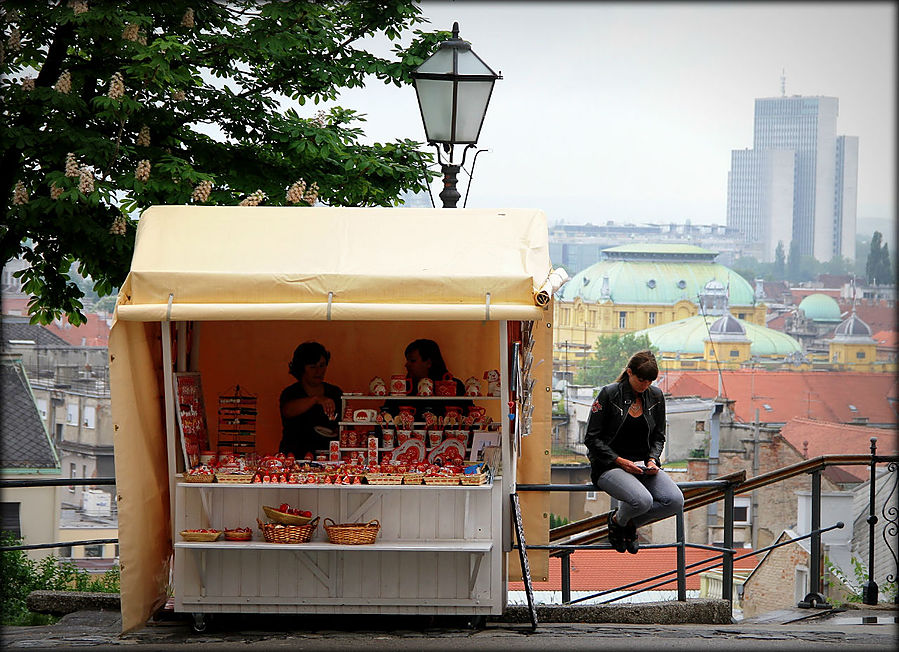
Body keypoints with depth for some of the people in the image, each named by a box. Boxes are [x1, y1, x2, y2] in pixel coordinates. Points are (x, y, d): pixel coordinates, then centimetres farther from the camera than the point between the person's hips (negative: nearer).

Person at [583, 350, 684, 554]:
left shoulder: (656, 396, 7)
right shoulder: (609, 394, -8)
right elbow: (592, 438, -7)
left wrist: (653, 460, -4)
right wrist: (620, 461, -17)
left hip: (642, 465, 5)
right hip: (609, 466, -5)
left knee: (675, 501, -22)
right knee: (642, 500, -34)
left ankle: (631, 522, 7)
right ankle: (617, 520, 4)